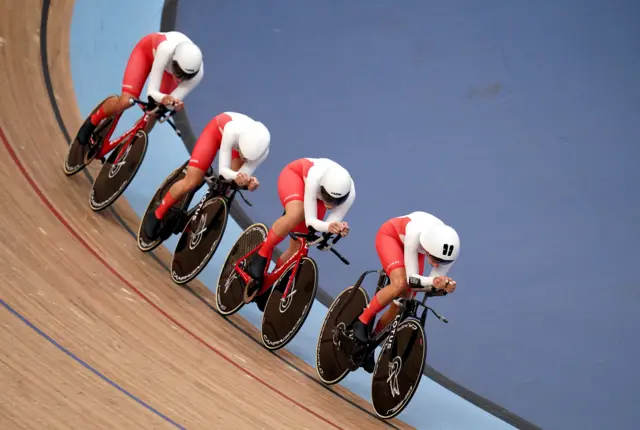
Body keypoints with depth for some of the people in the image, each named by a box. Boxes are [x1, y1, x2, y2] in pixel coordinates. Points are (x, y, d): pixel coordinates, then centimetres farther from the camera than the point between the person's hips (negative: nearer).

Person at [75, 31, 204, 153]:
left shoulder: (197, 73, -37)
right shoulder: (166, 49, -46)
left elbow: (171, 101, -29)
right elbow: (152, 92, -43)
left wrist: (176, 105, -52)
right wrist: (163, 98, -64)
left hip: (169, 66, 3)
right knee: (125, 101, -20)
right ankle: (92, 122, 9)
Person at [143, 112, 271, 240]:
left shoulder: (263, 151, -36)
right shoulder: (232, 131, -45)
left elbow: (243, 175, -30)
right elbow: (223, 170, -39)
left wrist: (249, 181, -53)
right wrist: (236, 176, -61)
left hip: (237, 143, 4)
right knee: (191, 182, -13)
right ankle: (157, 215, 8)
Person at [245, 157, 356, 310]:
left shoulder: (349, 194, -36)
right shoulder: (316, 178, -44)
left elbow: (332, 223, -30)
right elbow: (310, 220, -40)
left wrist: (338, 228, -53)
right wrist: (328, 226, -60)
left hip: (318, 193, 4)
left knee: (298, 247, -4)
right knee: (296, 214, -38)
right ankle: (261, 256, -21)